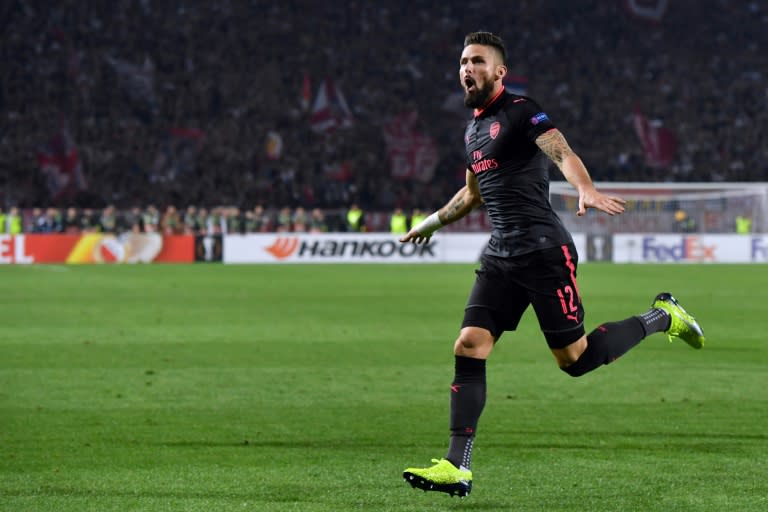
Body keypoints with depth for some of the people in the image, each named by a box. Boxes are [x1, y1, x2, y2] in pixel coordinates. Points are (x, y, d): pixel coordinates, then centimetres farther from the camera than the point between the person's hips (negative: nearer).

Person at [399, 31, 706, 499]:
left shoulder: (520, 111, -7)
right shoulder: (473, 128, 18)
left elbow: (561, 152, -25)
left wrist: (587, 189, -44)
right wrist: (433, 222, 47)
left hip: (544, 251, -7)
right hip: (500, 257, 7)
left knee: (573, 358, -5)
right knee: (469, 346, -7)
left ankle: (660, 318, 18)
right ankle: (457, 468, -9)